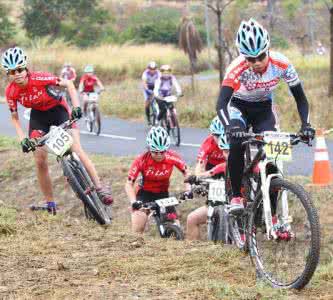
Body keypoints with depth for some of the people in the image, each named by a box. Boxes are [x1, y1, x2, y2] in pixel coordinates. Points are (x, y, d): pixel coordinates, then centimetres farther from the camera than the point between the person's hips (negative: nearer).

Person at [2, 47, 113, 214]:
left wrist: (76, 107, -29)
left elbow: (68, 84, -19)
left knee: (77, 150, -17)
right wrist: (22, 139, -18)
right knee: (40, 161, -7)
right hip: (38, 116, 3)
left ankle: (100, 189, -11)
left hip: (58, 109, -3)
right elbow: (14, 117, -5)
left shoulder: (39, 78, -30)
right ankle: (50, 204, 4)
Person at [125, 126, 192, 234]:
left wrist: (188, 190, -21)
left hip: (163, 194, 2)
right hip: (145, 194, -2)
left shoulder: (172, 157, -21)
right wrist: (133, 202, -36)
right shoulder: (141, 160, -25)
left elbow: (186, 172, -6)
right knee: (137, 229, -18)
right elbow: (129, 184, -21)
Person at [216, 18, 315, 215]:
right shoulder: (237, 69, -34)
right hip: (239, 107, -2)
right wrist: (230, 127, -59)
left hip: (264, 109, 2)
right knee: (237, 144, -31)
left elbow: (300, 97, -18)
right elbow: (221, 104, -41)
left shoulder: (281, 64, -28)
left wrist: (306, 124, -33)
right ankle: (236, 197, -16)